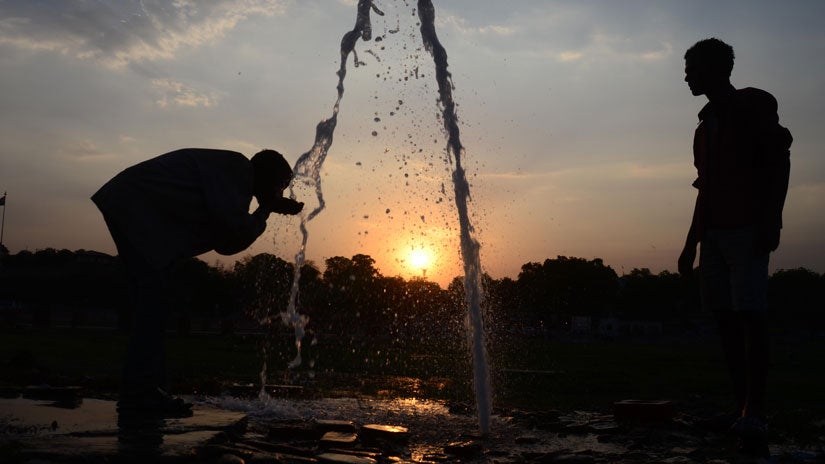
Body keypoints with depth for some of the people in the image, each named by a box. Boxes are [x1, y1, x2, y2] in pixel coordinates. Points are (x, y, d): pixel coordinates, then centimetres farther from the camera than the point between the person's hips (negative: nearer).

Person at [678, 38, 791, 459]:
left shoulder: (754, 105, 3)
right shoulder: (705, 126, 23)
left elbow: (780, 161, -6)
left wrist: (771, 219, -18)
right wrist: (691, 243, 18)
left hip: (748, 230, -7)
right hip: (714, 232, 7)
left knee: (750, 315, -15)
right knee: (726, 319, 0)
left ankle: (755, 414, -17)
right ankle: (744, 410, 3)